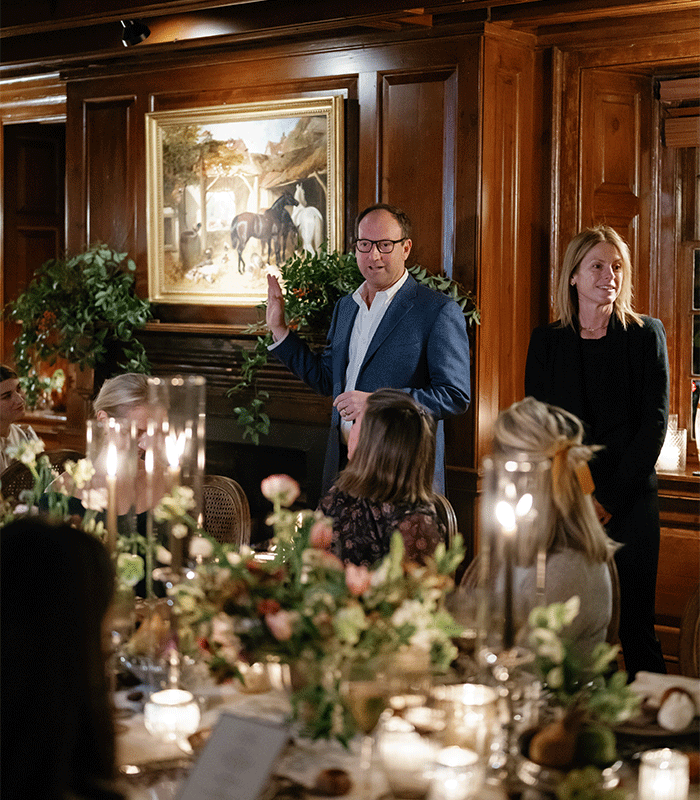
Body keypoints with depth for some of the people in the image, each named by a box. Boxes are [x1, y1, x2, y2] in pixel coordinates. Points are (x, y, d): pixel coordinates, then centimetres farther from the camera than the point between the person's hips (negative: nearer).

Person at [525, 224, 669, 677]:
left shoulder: (646, 335, 4)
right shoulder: (547, 342, 9)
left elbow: (654, 424, -2)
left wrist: (610, 499, -9)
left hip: (630, 501, -1)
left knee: (636, 629, -1)